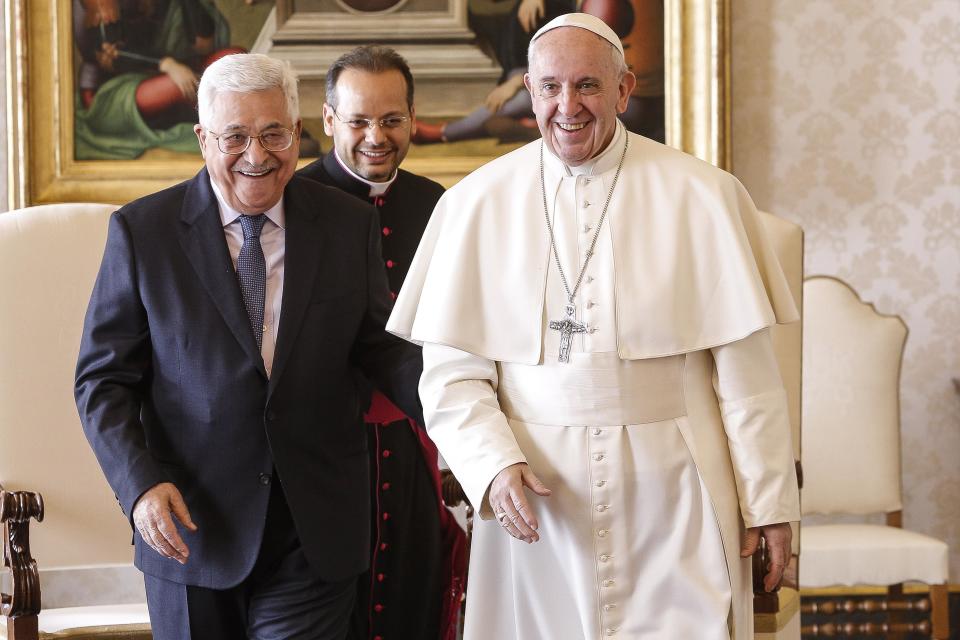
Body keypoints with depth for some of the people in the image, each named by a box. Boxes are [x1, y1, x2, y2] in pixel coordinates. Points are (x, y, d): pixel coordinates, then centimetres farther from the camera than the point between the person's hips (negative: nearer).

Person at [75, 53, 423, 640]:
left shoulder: (351, 225, 2)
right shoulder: (142, 231, -4)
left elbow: (378, 345, 6)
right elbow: (104, 378, -2)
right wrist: (141, 484, -16)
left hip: (316, 535, 1)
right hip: (194, 525, 0)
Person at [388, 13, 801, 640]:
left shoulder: (701, 196, -2)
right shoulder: (478, 204, 2)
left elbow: (745, 369, -1)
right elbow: (451, 372, 1)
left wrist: (770, 501, -1)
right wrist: (494, 465, -15)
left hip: (671, 496, -1)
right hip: (535, 496, 1)